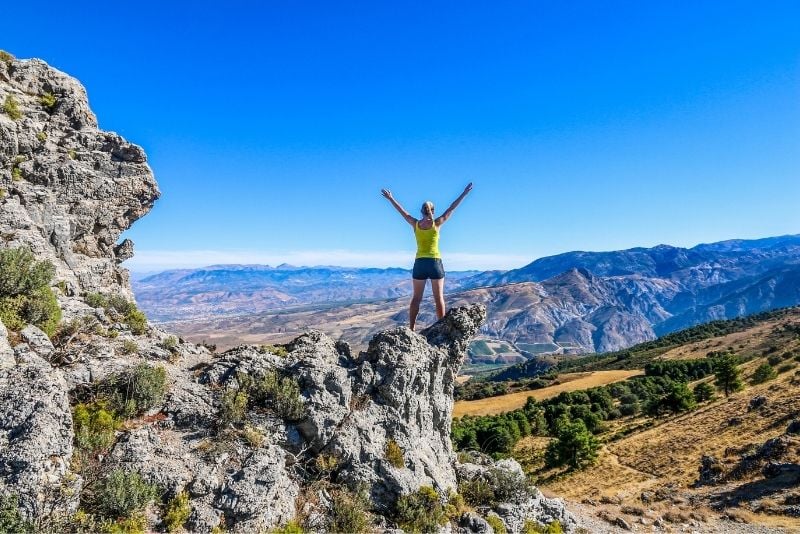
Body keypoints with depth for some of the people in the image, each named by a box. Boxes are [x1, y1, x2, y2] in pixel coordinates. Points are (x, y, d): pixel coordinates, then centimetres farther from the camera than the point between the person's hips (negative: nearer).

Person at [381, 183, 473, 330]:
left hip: (419, 263, 2)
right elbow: (451, 208, 3)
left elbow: (402, 211, 14)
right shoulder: (437, 223, -3)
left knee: (416, 298, 7)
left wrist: (390, 198, 27)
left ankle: (411, 328, 5)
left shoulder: (415, 224, 2)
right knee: (439, 298, 3)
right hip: (435, 262, -2)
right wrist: (464, 193, 10)